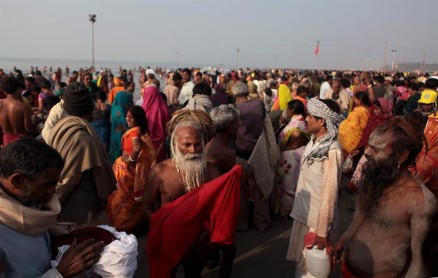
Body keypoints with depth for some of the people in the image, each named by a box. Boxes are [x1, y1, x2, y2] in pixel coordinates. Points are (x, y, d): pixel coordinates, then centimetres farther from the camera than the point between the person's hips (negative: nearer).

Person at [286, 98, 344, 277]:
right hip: (303, 215, 7)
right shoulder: (313, 142, 2)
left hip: (318, 220, -7)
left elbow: (330, 192, -21)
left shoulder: (332, 150, -21)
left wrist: (322, 231, -18)